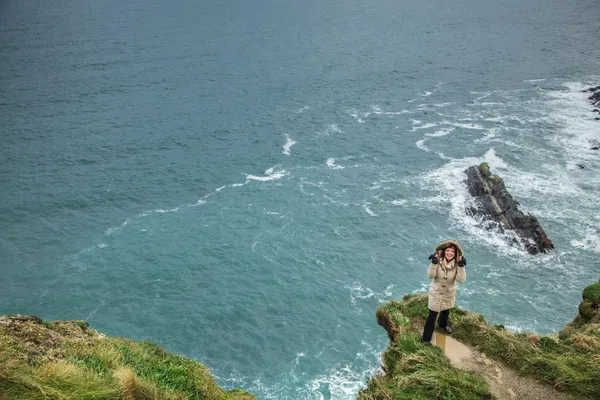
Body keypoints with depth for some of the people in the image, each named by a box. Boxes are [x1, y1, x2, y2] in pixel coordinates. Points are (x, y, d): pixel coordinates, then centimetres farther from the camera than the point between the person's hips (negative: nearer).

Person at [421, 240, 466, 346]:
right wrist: (434, 263, -40)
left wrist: (461, 266, -39)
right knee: (432, 316, 3)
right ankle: (426, 338, 20)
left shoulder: (457, 263, -20)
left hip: (449, 293, 3)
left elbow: (461, 279, -28)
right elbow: (430, 275, -28)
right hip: (436, 292, -3)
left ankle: (443, 325, 63)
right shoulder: (438, 261, -24)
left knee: (446, 311, 31)